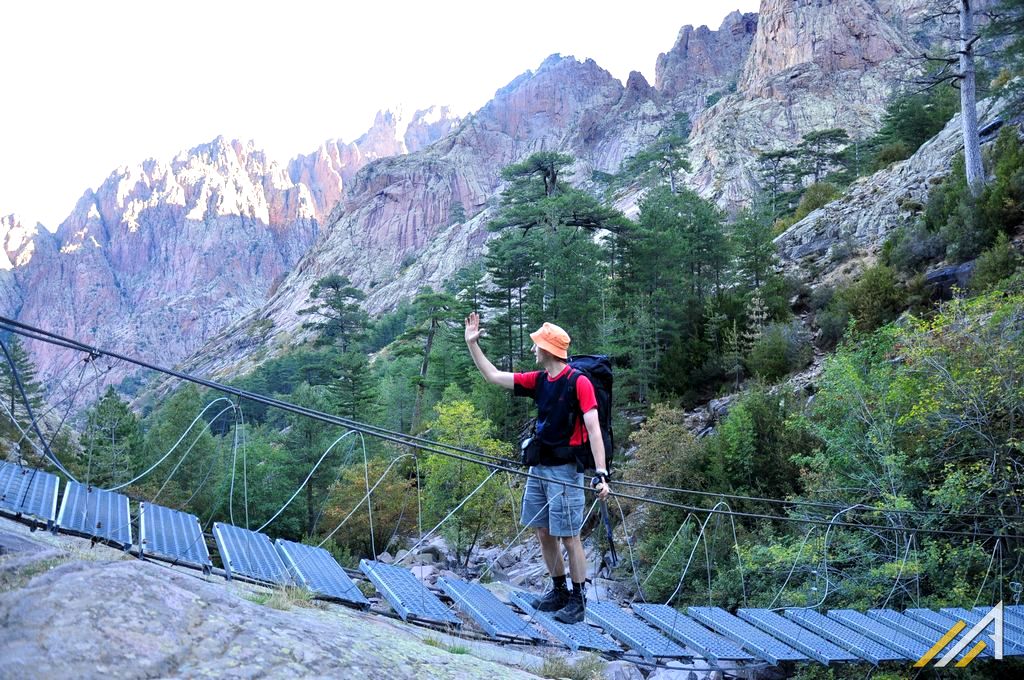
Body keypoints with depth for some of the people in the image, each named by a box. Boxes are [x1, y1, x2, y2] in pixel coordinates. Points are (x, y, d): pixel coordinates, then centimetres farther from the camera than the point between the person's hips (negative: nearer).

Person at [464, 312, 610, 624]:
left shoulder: (579, 383, -13)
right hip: (539, 467, 7)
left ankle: (578, 600, 10)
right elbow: (493, 376, 14)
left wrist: (601, 474, -24)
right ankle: (559, 592, 26)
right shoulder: (539, 380, 8)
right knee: (543, 532, 12)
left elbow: (593, 430, -18)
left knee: (568, 536, -2)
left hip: (565, 470, -7)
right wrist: (472, 344, 10)